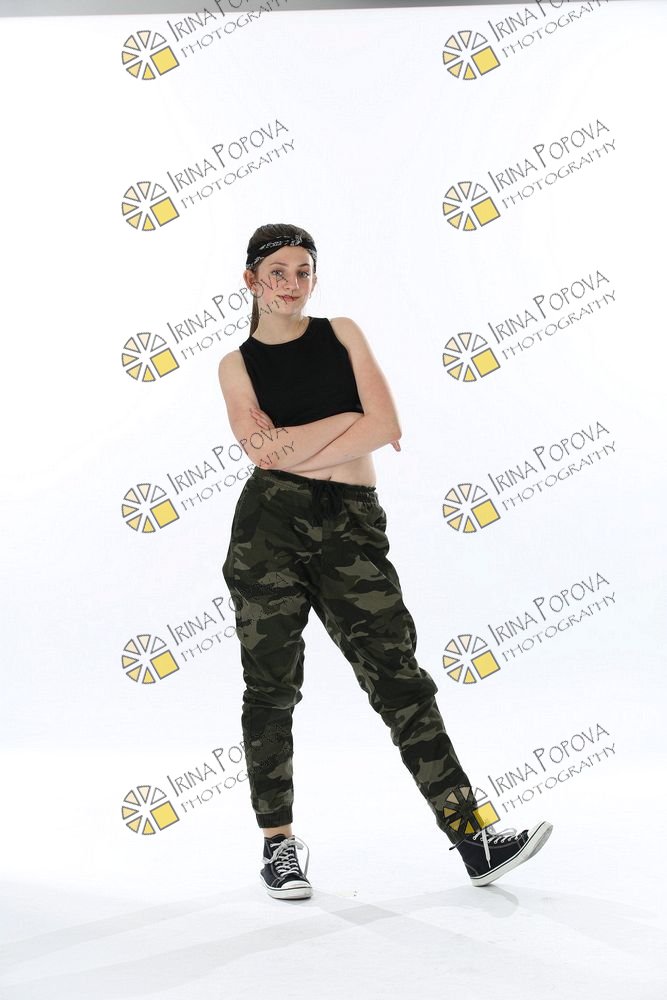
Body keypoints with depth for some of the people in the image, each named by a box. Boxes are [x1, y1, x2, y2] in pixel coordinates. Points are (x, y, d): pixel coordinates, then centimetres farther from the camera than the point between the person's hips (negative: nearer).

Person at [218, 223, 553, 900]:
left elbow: (387, 425, -2)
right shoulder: (237, 363, 9)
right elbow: (261, 448, -8)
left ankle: (474, 839, -2)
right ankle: (279, 842, 18)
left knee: (398, 677, -3)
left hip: (351, 525, 1)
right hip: (269, 522, 0)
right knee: (271, 687, 4)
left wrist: (295, 446, -7)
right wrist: (349, 421, -5)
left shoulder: (342, 333, 13)